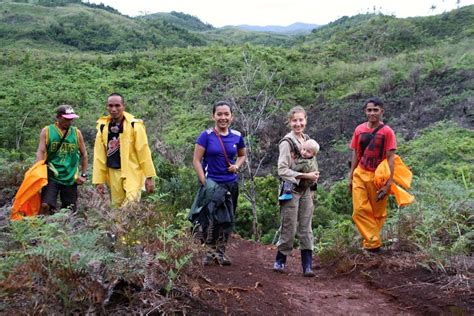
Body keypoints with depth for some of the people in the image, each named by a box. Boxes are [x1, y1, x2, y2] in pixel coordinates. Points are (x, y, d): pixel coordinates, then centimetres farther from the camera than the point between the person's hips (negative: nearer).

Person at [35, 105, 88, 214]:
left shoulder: (76, 133, 7)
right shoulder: (47, 131, 1)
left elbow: (84, 154, 15)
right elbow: (40, 152, -3)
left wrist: (84, 175, 11)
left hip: (71, 178, 2)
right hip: (51, 176, -2)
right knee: (45, 205, -18)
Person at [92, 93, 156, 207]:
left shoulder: (134, 125, -8)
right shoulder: (103, 127, 5)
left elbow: (144, 152, -8)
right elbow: (99, 155, 7)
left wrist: (149, 177, -9)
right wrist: (99, 180, 4)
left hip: (132, 174, -4)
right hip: (114, 174, 5)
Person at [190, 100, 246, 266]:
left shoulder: (237, 136, 3)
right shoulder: (206, 136, -8)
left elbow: (242, 155, 21)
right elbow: (196, 161, -7)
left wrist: (237, 166, 0)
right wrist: (204, 183, -13)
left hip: (231, 184, 4)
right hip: (212, 183, -4)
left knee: (227, 220, 11)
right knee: (211, 219, -10)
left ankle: (221, 252, 26)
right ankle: (210, 251, 9)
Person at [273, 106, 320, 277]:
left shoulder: (307, 140, 10)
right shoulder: (286, 142, -11)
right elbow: (282, 170, -15)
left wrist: (313, 175, 5)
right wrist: (305, 176, -18)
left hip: (306, 190, 6)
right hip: (291, 189, -6)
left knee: (306, 229, 6)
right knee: (289, 228, 0)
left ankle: (307, 265, 9)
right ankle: (280, 261, 18)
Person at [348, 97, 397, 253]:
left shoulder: (387, 132, -8)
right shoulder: (359, 130, 3)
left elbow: (390, 158, -10)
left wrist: (388, 183, -14)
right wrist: (351, 176, 9)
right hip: (360, 175, 3)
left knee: (378, 212, 7)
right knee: (360, 210, -8)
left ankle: (372, 241, 20)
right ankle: (374, 242, -3)